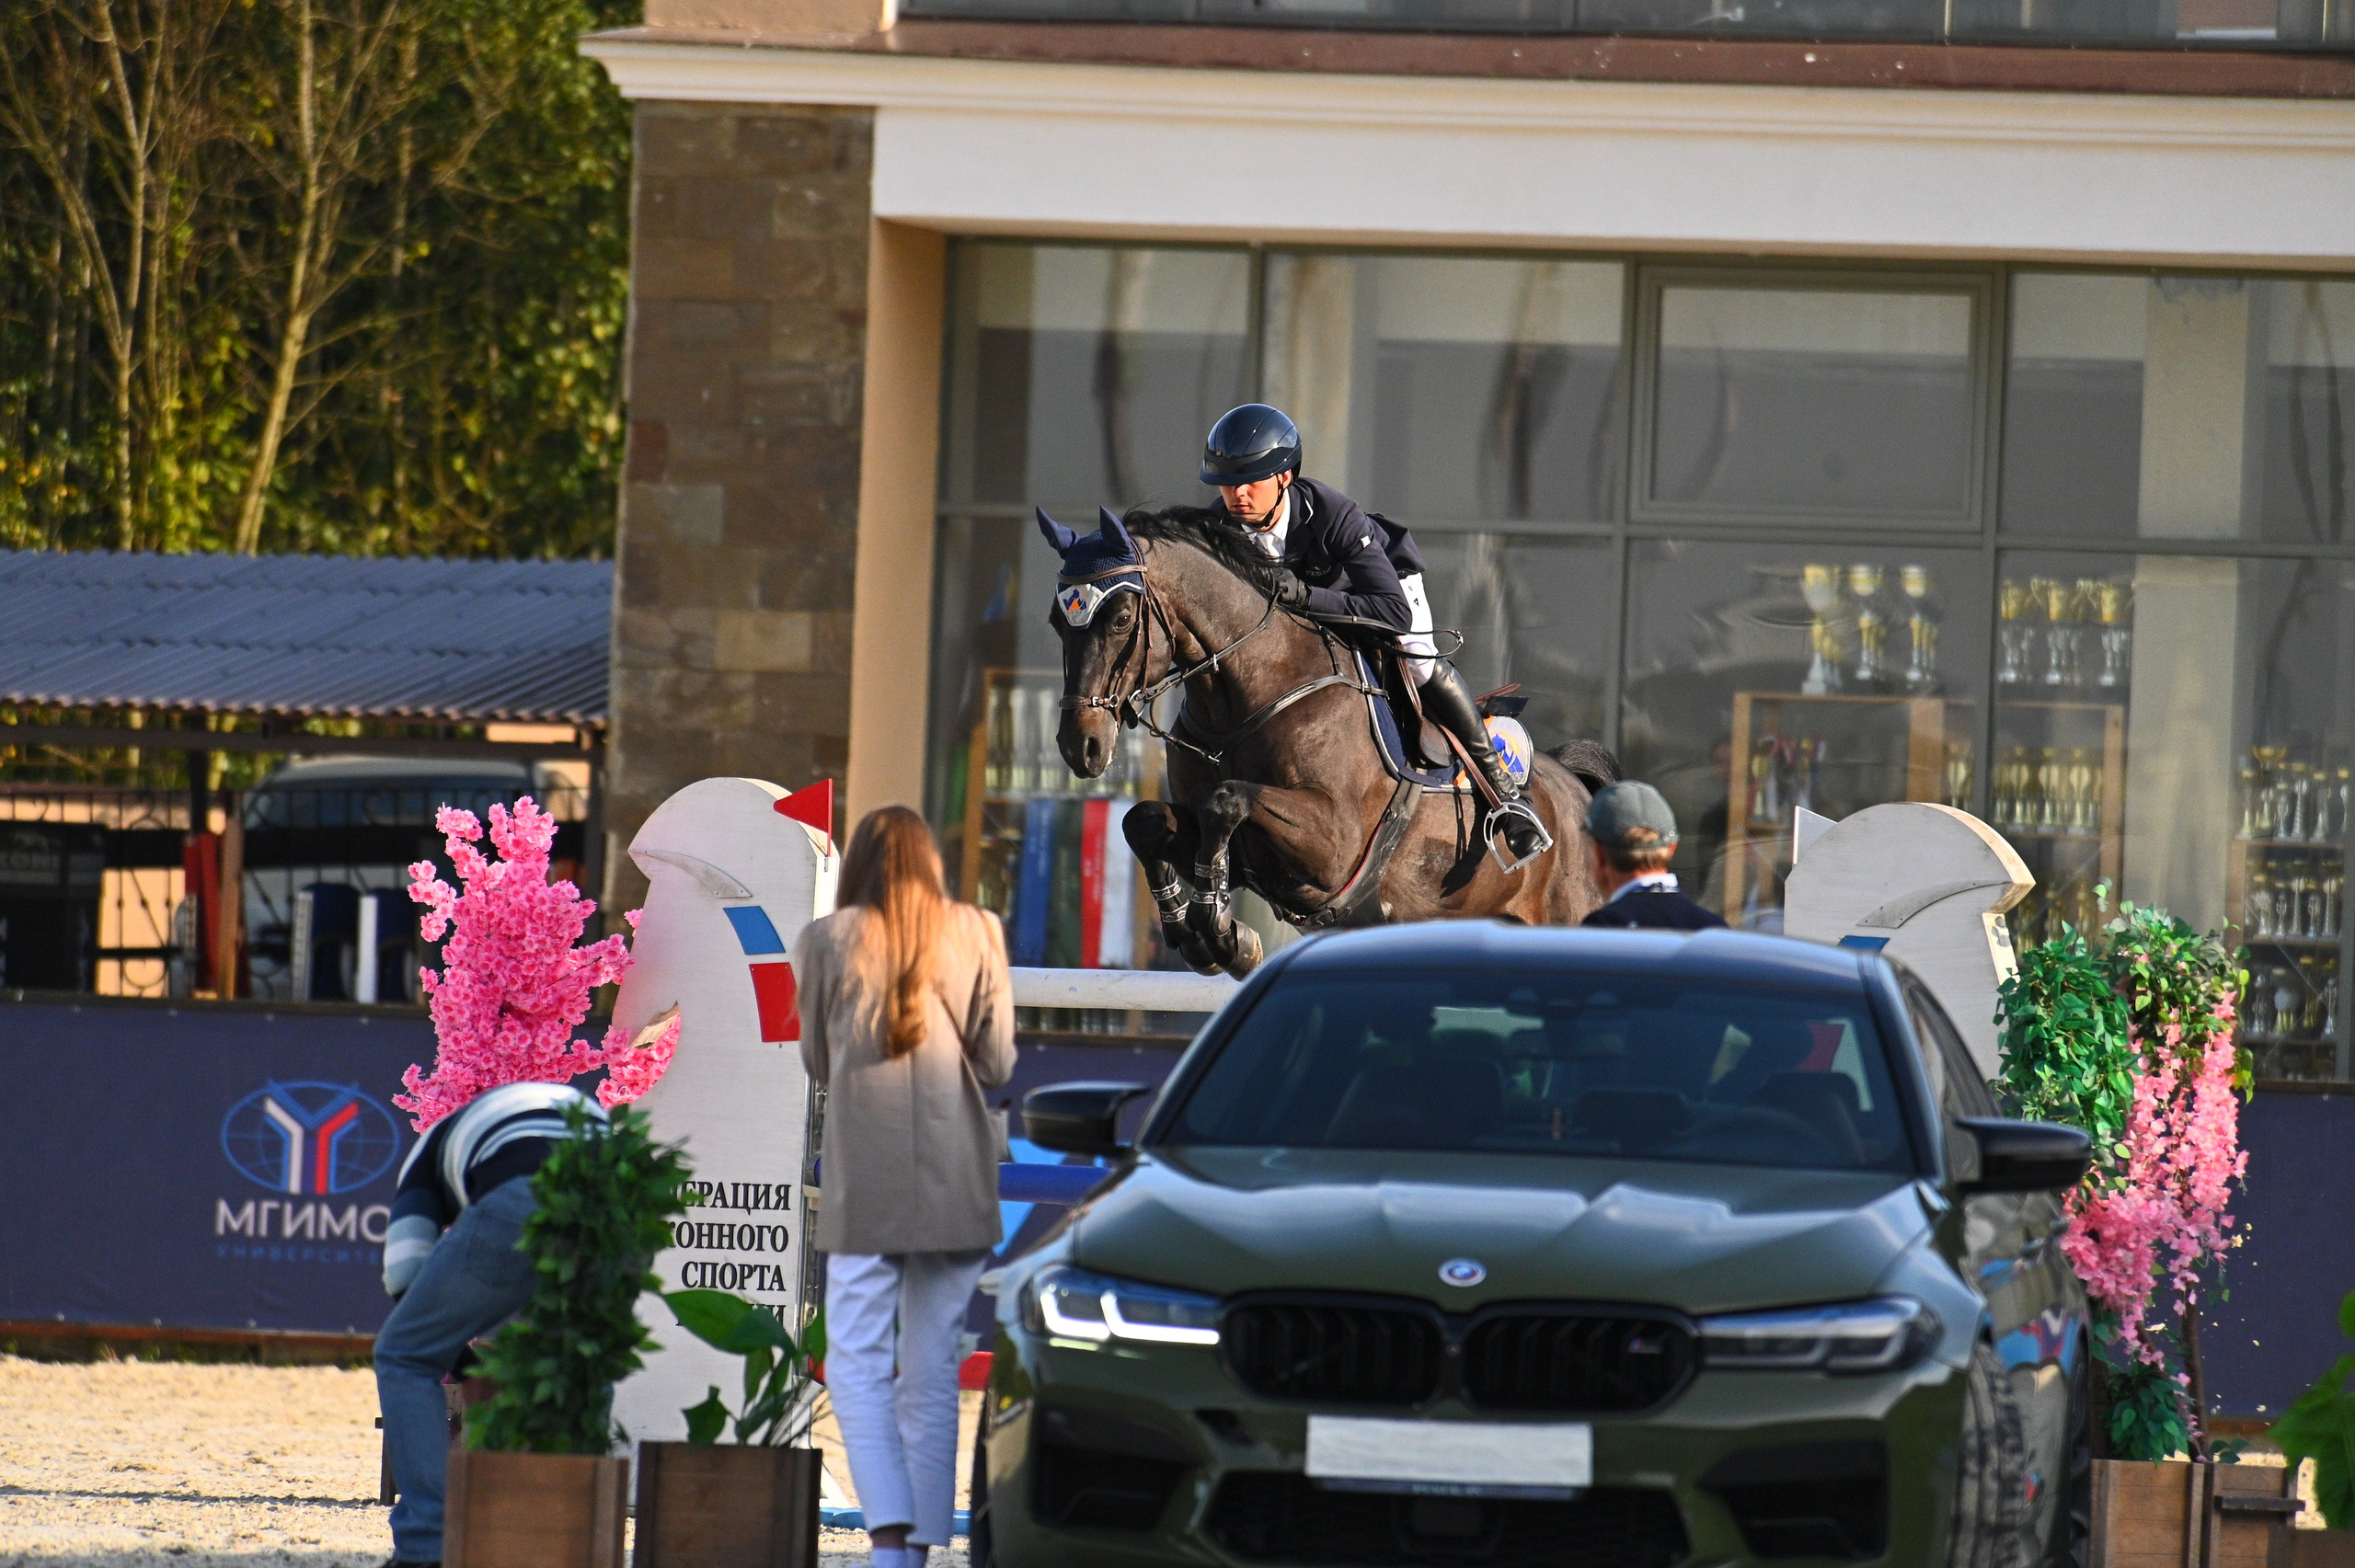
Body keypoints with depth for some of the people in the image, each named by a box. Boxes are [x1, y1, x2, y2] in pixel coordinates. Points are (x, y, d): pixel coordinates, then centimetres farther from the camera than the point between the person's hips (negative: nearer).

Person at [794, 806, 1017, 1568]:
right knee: (932, 1369, 9)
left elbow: (817, 1062, 11)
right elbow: (997, 1062, 5)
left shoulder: (827, 942, 1)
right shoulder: (976, 934, 4)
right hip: (956, 1184, 2)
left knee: (856, 1363, -1)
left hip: (864, 1180, -2)